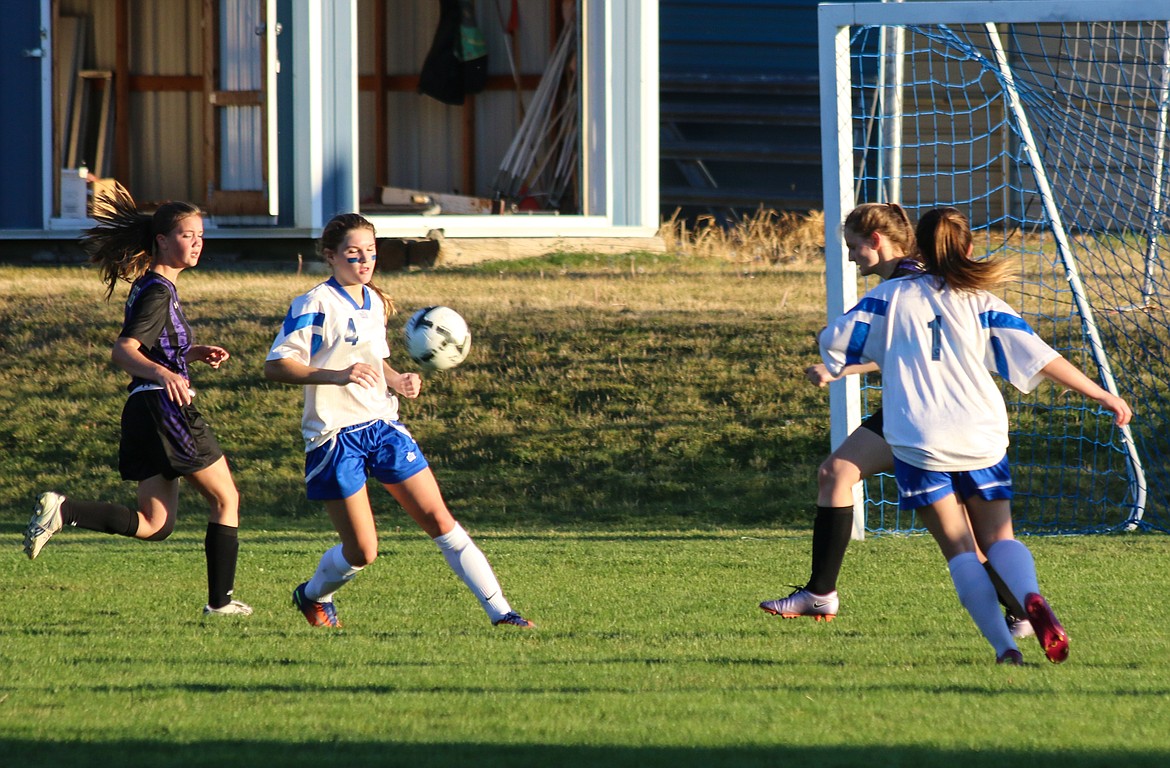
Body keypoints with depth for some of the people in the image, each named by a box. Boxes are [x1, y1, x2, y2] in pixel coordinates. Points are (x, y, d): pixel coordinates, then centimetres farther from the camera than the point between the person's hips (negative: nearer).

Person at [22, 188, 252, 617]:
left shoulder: (150, 287, 18)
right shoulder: (159, 291, -11)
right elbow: (123, 352, -24)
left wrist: (195, 354, 16)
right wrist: (164, 373, -41)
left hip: (143, 416, 9)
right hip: (164, 407, -9)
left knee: (154, 525, 6)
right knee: (225, 500, 4)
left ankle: (62, 511, -8)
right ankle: (220, 601, 7)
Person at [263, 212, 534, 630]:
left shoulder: (374, 302, 12)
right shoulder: (315, 305, -11)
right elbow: (275, 366, -17)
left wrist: (397, 381, 5)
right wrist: (337, 376, -30)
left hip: (383, 427, 6)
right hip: (336, 436, -6)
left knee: (440, 521, -2)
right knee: (362, 551, -4)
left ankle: (500, 612, -3)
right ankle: (312, 597, 28)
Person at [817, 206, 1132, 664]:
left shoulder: (892, 296, 6)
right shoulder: (982, 304, 5)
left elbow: (833, 340, 6)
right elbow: (1037, 356, 0)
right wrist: (1100, 395, 5)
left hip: (919, 443, -1)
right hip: (982, 439, 1)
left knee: (959, 549, 2)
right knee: (999, 537, 8)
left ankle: (1003, 644, -16)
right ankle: (1030, 597, -26)